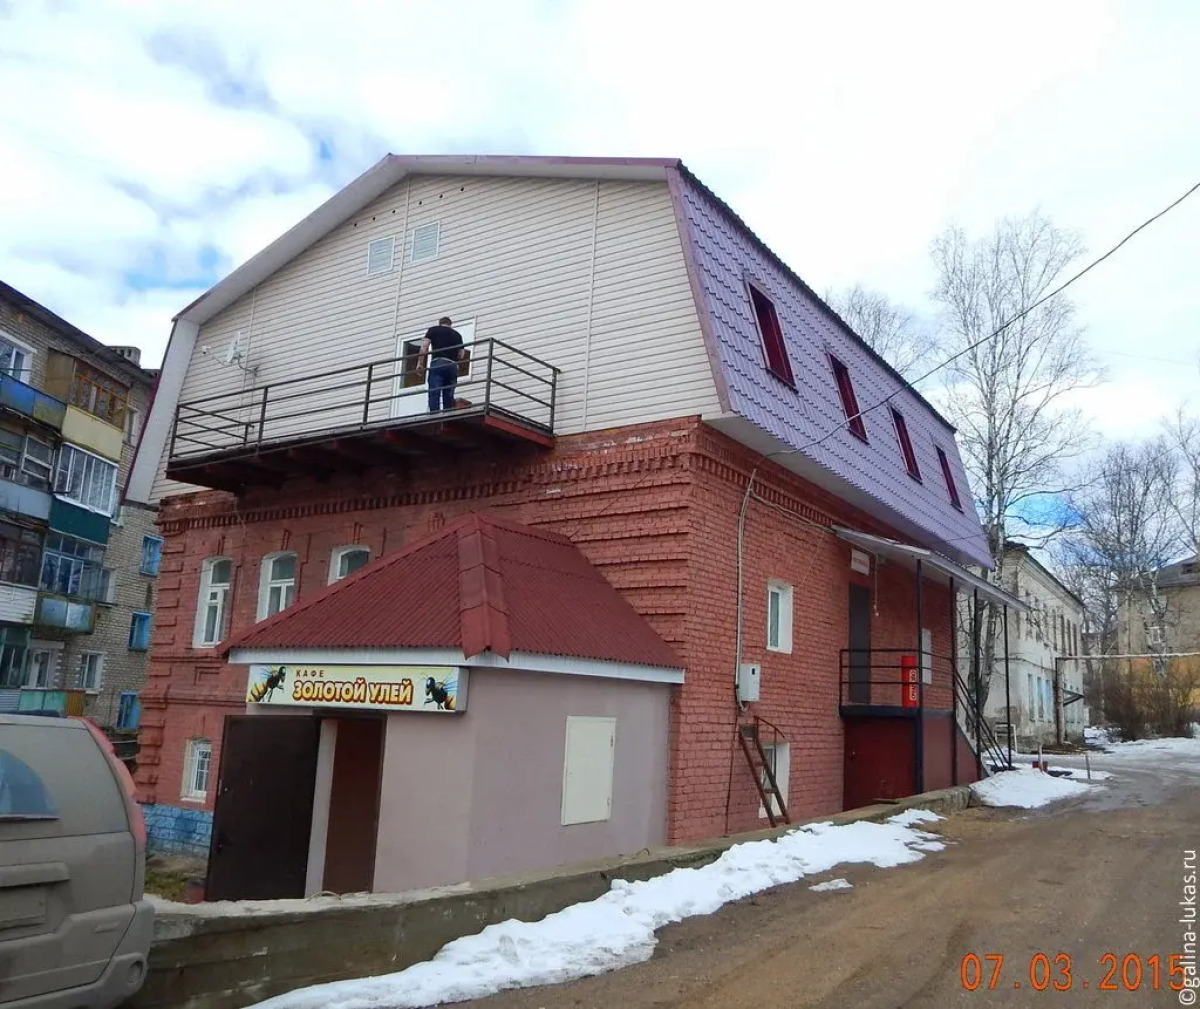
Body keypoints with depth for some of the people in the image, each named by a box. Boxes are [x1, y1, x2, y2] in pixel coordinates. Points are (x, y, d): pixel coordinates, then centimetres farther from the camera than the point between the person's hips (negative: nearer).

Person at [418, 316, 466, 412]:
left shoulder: (433, 330, 15)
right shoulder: (457, 334, 23)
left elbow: (424, 346, 2)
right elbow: (461, 355, 21)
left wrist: (420, 363, 3)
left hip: (438, 363, -3)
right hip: (452, 366, 3)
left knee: (434, 393, -13)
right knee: (449, 396, 3)